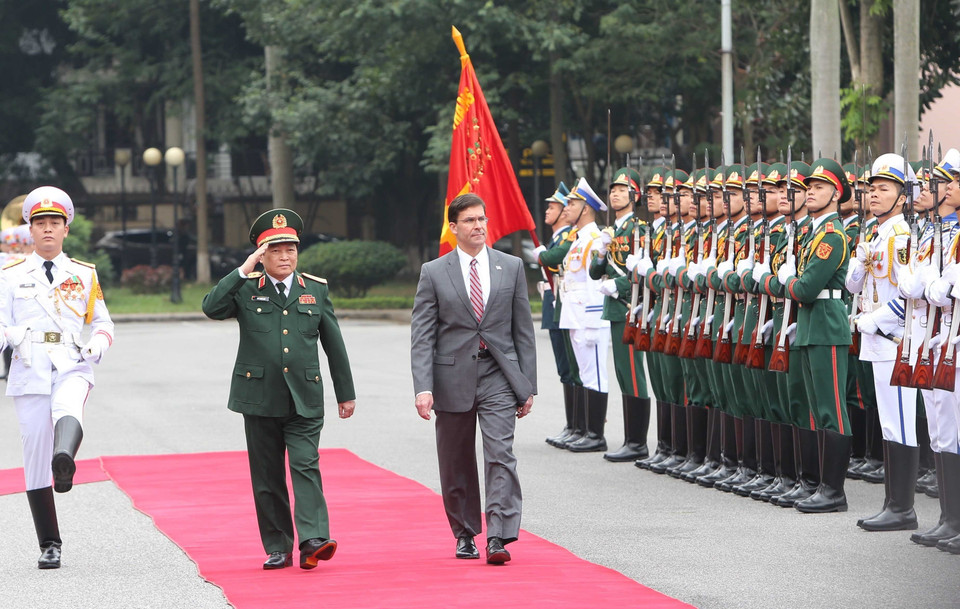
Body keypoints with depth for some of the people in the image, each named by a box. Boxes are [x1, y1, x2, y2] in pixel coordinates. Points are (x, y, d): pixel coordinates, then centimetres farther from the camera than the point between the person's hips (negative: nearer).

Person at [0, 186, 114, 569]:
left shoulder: (84, 275, 14)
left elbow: (103, 322, 19)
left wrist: (98, 344, -4)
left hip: (72, 367, -1)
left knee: (67, 409, -36)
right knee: (35, 455, -1)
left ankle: (64, 462, -67)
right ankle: (49, 545, 7)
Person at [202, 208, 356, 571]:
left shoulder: (316, 289, 10)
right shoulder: (245, 289, 5)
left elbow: (334, 344, 14)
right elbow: (212, 308, -14)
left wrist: (346, 393, 14)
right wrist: (243, 271, -17)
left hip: (305, 401, 0)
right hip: (260, 398, 0)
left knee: (305, 466, -13)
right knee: (267, 476, 4)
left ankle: (314, 540, -22)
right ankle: (278, 548, 11)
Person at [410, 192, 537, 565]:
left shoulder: (511, 267, 8)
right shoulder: (433, 273, 3)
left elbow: (523, 330, 9)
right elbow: (422, 336, -1)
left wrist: (527, 385, 5)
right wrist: (423, 388, -12)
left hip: (499, 377, 0)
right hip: (453, 378, 0)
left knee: (501, 456, -13)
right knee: (456, 465, 8)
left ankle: (499, 538, -17)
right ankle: (465, 535, 23)